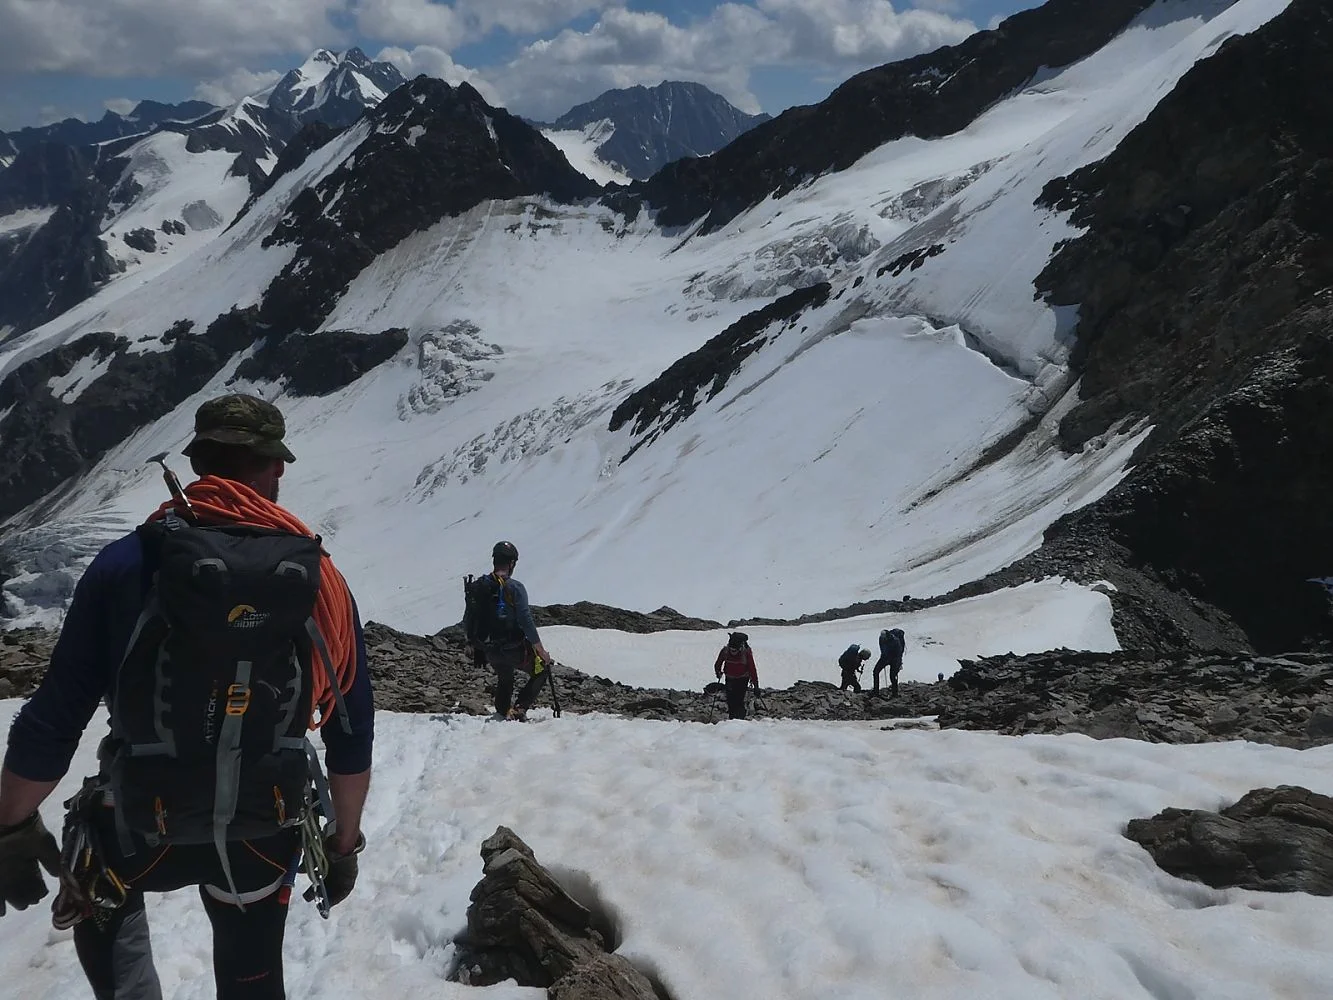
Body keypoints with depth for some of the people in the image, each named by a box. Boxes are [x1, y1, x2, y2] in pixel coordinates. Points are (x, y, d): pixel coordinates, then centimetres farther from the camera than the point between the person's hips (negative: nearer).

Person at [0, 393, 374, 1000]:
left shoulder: (125, 564, -14)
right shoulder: (321, 579, -9)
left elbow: (53, 722, -12)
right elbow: (352, 736, -2)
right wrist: (344, 841, 12)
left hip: (137, 834, -1)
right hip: (265, 840, 1)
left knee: (103, 906, 33)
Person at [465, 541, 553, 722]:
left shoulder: (476, 587, 1)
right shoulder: (515, 588, -16)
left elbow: (466, 623, 6)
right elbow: (526, 621, -20)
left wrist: (476, 643, 24)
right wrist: (541, 650, -12)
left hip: (489, 652, 6)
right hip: (514, 650, -6)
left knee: (504, 680, 32)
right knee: (542, 670, 17)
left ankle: (503, 714, 31)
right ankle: (519, 708, 2)